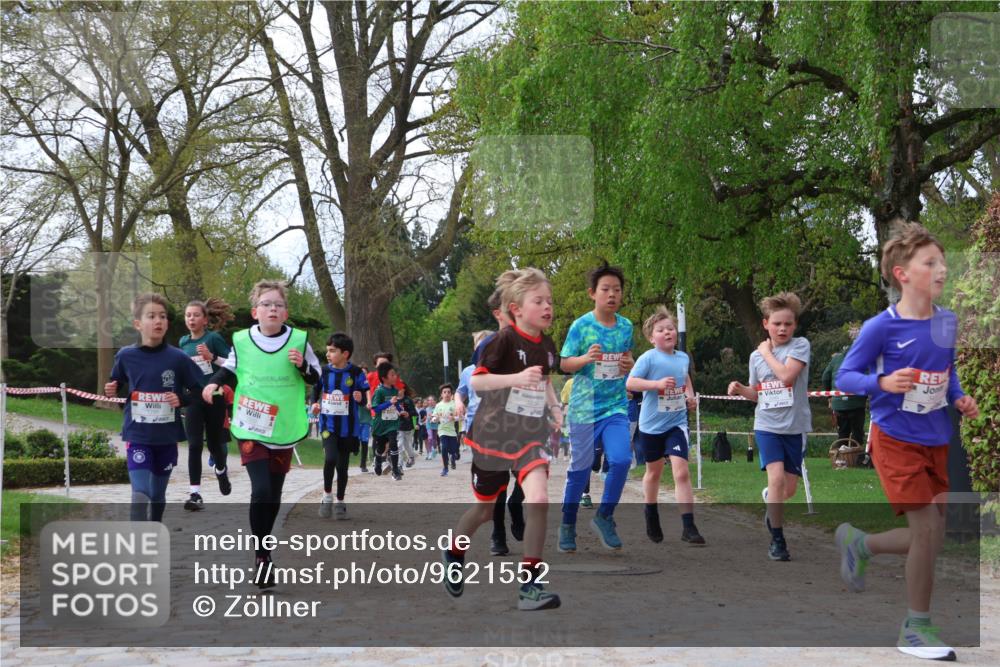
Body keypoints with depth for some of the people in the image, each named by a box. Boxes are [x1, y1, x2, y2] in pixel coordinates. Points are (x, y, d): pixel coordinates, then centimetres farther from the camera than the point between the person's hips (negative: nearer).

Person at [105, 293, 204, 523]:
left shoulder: (177, 358, -6)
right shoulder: (126, 356, -4)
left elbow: (199, 391, 2)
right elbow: (115, 387, 12)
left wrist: (181, 399, -16)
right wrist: (111, 392, -10)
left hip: (167, 437, 1)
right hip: (137, 436, -1)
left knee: (158, 494, 15)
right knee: (140, 493, -13)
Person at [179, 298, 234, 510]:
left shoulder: (214, 338, -8)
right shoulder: (183, 342, 6)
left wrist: (212, 357, -23)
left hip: (214, 397, -2)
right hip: (193, 399, 3)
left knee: (214, 442, 10)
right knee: (194, 445, -8)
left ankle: (221, 470, 44)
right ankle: (196, 494, -9)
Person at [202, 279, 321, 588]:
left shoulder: (299, 340, -1)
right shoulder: (241, 340, -2)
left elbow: (316, 379, 6)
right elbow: (229, 369, 14)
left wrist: (303, 365, -14)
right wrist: (214, 383, -5)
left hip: (284, 431, 2)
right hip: (251, 428, -2)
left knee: (274, 496, 11)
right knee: (261, 491, -16)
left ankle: (263, 548, 32)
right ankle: (262, 556, -5)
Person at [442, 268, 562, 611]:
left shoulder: (547, 345, 3)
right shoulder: (506, 339, -15)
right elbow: (475, 381, -19)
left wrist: (556, 409, 5)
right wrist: (517, 378, -31)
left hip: (530, 435, 4)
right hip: (493, 433, -4)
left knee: (538, 499, -20)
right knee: (484, 510, 13)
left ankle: (529, 585, -12)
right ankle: (453, 553, 46)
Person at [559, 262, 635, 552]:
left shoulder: (626, 326, 3)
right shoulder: (581, 326, -8)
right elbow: (564, 364, -5)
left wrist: (629, 364, -3)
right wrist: (586, 358, -24)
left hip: (616, 406, 3)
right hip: (584, 407, -3)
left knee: (621, 460, -14)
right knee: (580, 468, 5)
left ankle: (604, 517, 7)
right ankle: (567, 525, 23)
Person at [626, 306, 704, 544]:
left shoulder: (683, 358, 4)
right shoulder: (648, 358, -11)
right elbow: (630, 383, -18)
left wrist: (690, 395, 6)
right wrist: (657, 384, -28)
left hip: (677, 424, 2)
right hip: (651, 425, -2)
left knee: (681, 471, -13)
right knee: (654, 471, 16)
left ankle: (688, 527, -13)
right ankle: (651, 516, 41)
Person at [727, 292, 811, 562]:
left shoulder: (800, 346, -6)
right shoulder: (756, 356, 5)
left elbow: (787, 375, -22)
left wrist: (768, 352, -10)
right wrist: (740, 389, -5)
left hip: (795, 426, -1)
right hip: (767, 425, 1)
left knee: (789, 490, 7)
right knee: (776, 477, -20)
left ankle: (769, 498, 44)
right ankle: (777, 539, -8)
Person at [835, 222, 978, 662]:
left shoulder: (947, 322, 2)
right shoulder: (881, 327, -15)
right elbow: (844, 377, -10)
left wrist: (960, 399, -1)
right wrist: (882, 383, -27)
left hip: (937, 441, 6)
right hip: (897, 440, -6)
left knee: (931, 539, 7)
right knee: (927, 530, -9)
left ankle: (858, 543, 34)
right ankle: (917, 628, 8)